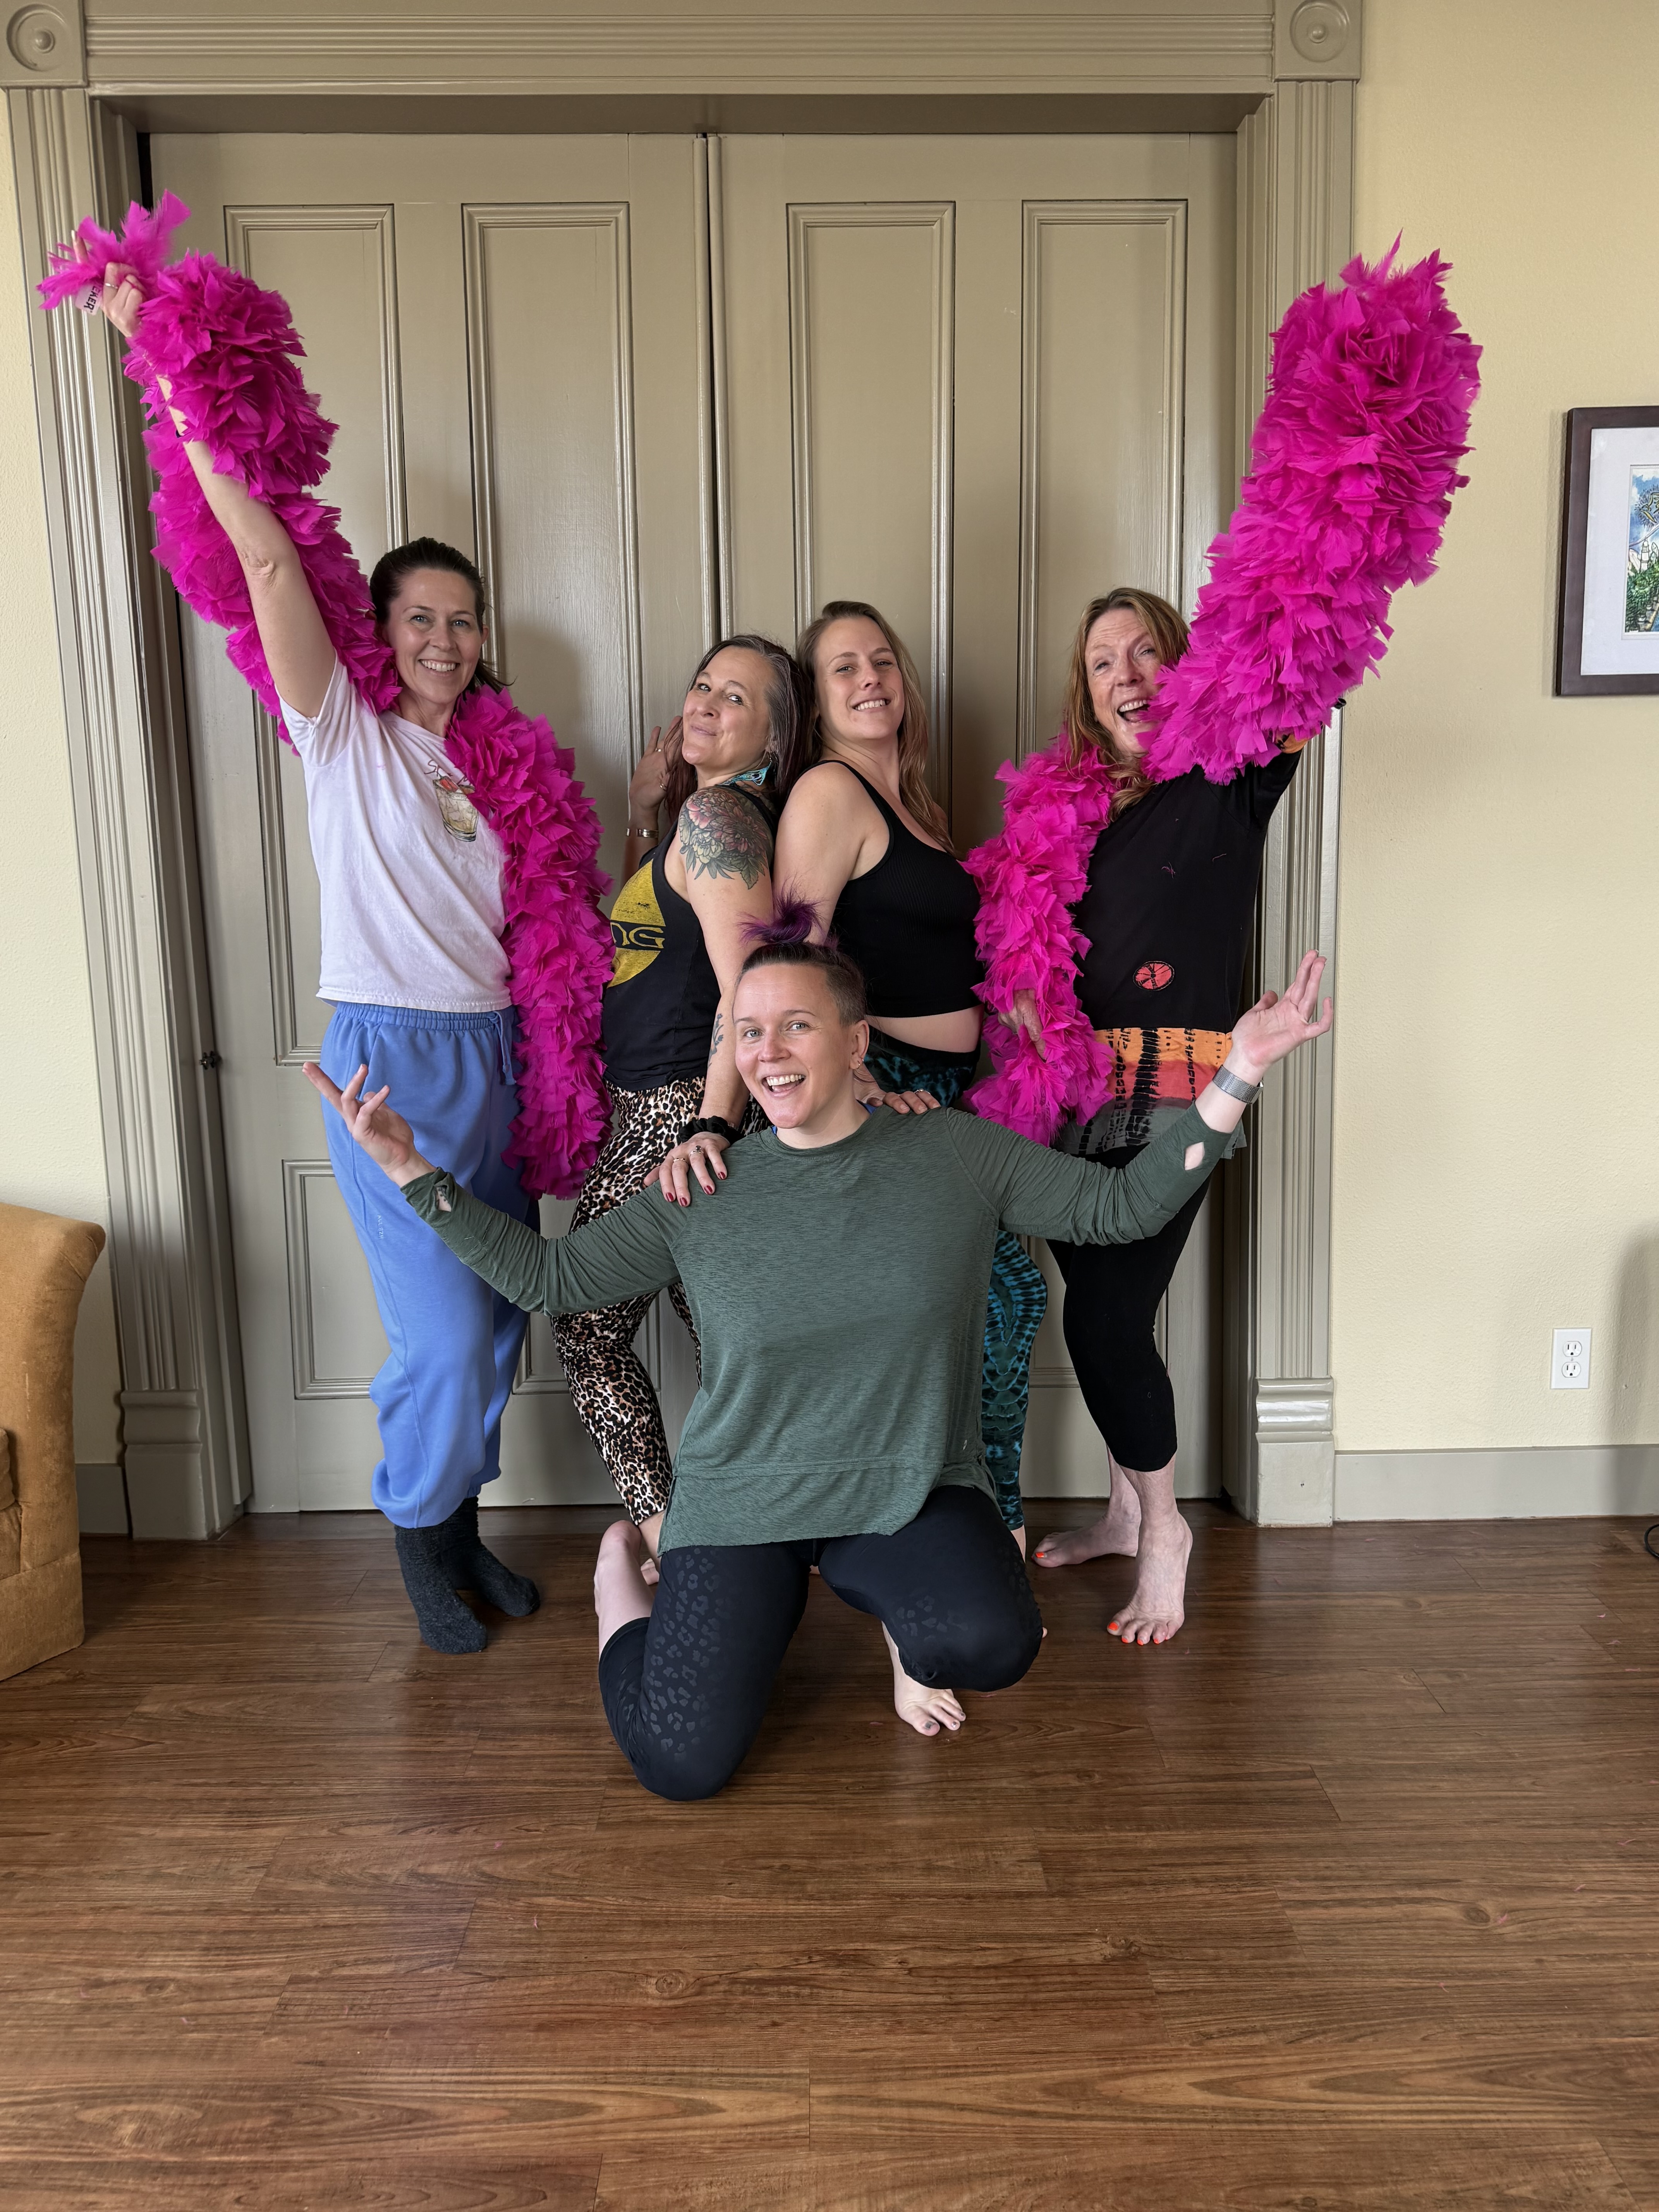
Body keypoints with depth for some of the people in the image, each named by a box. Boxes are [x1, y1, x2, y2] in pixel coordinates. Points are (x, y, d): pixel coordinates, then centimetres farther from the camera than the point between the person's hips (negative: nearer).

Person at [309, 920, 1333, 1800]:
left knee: (992, 1646, -30)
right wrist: (410, 1169, -6)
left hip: (918, 1490, 0)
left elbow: (1120, 1204, 0)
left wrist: (1237, 1077, -8)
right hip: (742, 1504, 0)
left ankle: (880, 1595, 8)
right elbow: (545, 1272, 1)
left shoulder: (959, 1154, -3)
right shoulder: (701, 1196, -3)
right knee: (684, 1766, -11)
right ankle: (626, 1577, 21)